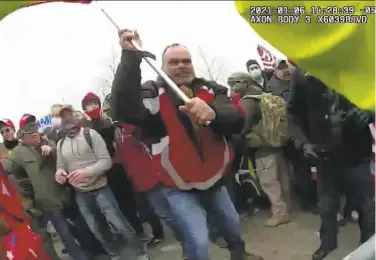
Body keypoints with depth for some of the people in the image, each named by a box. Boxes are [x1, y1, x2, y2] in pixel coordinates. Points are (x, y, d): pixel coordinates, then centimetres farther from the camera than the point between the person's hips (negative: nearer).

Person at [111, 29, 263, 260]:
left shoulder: (210, 89, -5)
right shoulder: (153, 93, -14)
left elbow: (237, 120, -22)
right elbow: (124, 110, -36)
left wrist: (213, 112, -46)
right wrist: (131, 57, -42)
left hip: (214, 178, 4)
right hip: (179, 187, -4)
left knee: (233, 224, 24)